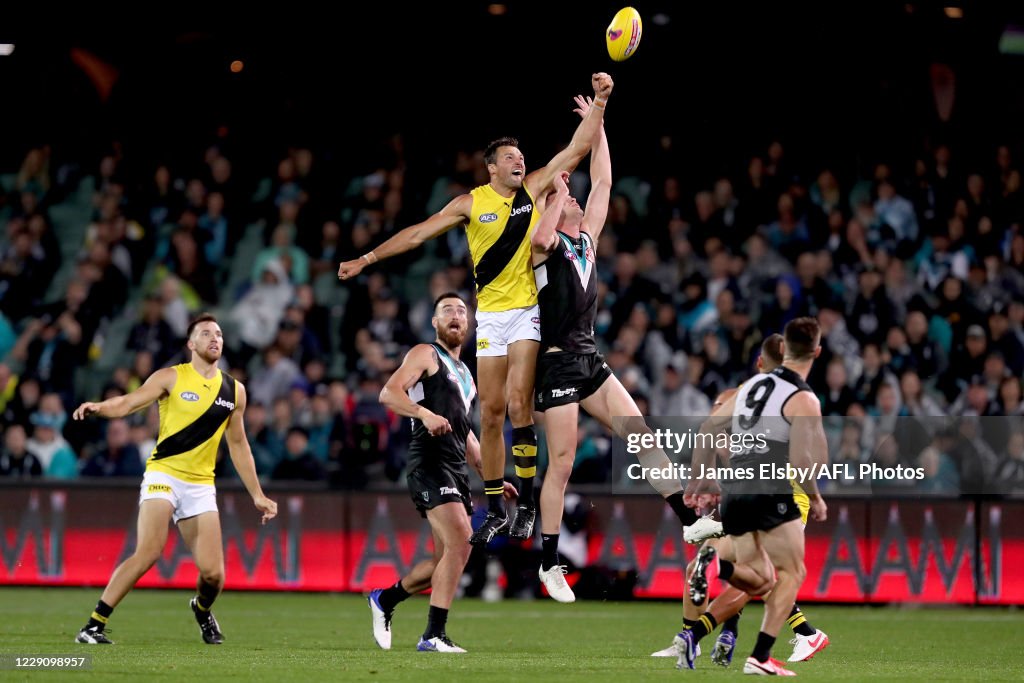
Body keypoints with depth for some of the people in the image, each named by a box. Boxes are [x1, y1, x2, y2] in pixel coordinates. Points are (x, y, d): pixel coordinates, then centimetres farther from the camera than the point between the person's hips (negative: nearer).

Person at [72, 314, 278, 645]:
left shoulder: (234, 390, 11)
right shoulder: (172, 378, -1)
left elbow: (238, 446, 20)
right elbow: (127, 403, -8)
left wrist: (257, 495, 19)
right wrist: (97, 407, -30)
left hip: (201, 486, 4)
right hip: (164, 474, -4)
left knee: (213, 573, -5)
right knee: (149, 551, -24)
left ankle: (202, 609, 32)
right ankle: (93, 626, -20)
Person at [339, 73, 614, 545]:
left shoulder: (535, 188, 2)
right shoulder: (471, 203, 2)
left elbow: (578, 147, -2)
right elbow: (418, 233, 7)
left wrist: (599, 102, -12)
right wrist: (368, 258, 5)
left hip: (528, 311, -1)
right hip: (490, 314, 1)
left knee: (519, 403, -14)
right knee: (491, 411, 3)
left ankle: (527, 505, -10)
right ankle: (495, 511, 11)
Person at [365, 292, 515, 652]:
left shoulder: (465, 374, 26)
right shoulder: (426, 354, 2)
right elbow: (389, 393, -12)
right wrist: (425, 413, -29)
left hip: (457, 470, 9)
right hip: (430, 463, -9)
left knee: (446, 560, 7)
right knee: (460, 543, -22)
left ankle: (385, 599, 28)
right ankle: (433, 635, -21)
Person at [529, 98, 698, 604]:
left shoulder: (587, 238, 14)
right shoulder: (548, 245, -6)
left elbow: (602, 183, 16)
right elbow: (540, 239, -31)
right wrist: (558, 193, -17)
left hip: (591, 361, 7)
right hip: (557, 364, -7)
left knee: (641, 437, 0)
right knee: (562, 463, -4)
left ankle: (692, 522, 0)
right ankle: (549, 565, 3)